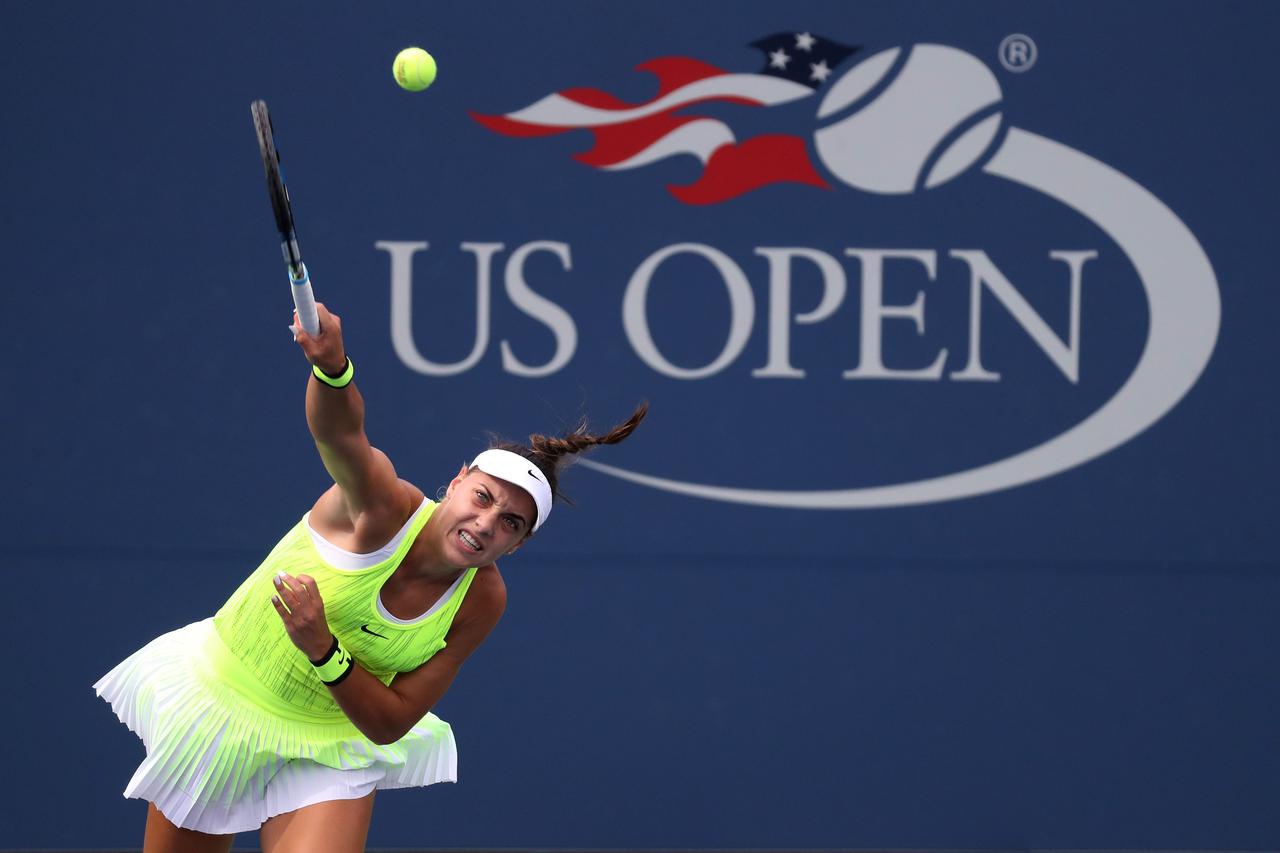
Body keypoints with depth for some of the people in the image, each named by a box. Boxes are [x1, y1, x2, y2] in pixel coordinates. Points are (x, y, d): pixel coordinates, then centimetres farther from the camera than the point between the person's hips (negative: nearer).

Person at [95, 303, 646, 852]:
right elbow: (339, 430, -50)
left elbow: (389, 724, -16)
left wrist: (324, 652, -33)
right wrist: (331, 365, -73)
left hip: (332, 750, 2)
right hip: (220, 699, -2)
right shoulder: (385, 506, -27)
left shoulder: (481, 601, -16)